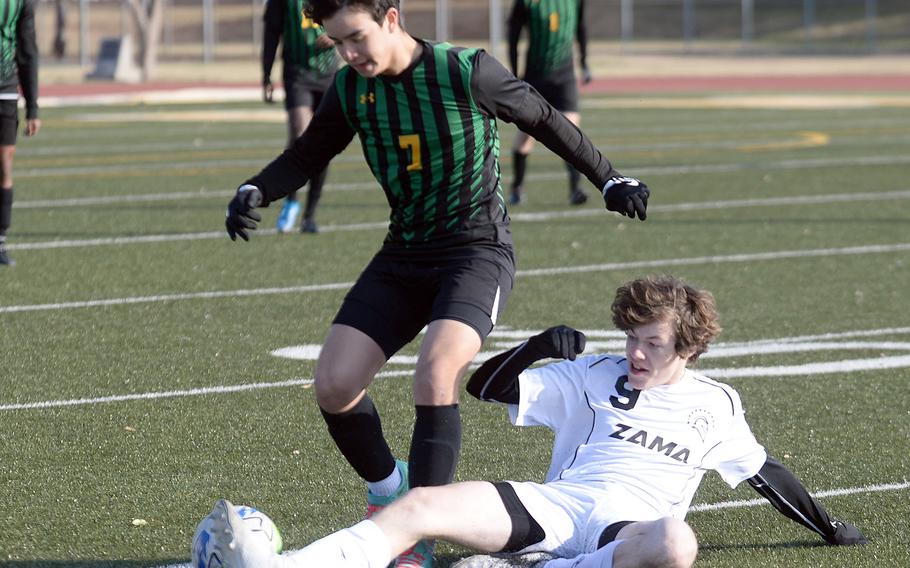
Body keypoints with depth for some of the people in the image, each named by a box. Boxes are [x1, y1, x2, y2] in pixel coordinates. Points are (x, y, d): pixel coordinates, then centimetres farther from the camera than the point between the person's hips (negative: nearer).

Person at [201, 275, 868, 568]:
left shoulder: (716, 406, 17)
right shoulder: (596, 376, 18)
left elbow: (765, 473, 30)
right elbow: (488, 387, 16)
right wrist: (539, 349, -1)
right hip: (555, 505, 2)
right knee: (419, 506, -23)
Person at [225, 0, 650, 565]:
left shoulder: (466, 72, -16)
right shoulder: (351, 88, -1)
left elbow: (544, 119, -2)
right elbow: (308, 155, 13)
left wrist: (610, 180, 4)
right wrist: (256, 192, -7)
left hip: (477, 249, -6)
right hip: (403, 256, 6)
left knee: (434, 377, -29)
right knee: (333, 385, -7)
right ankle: (388, 487, 22)